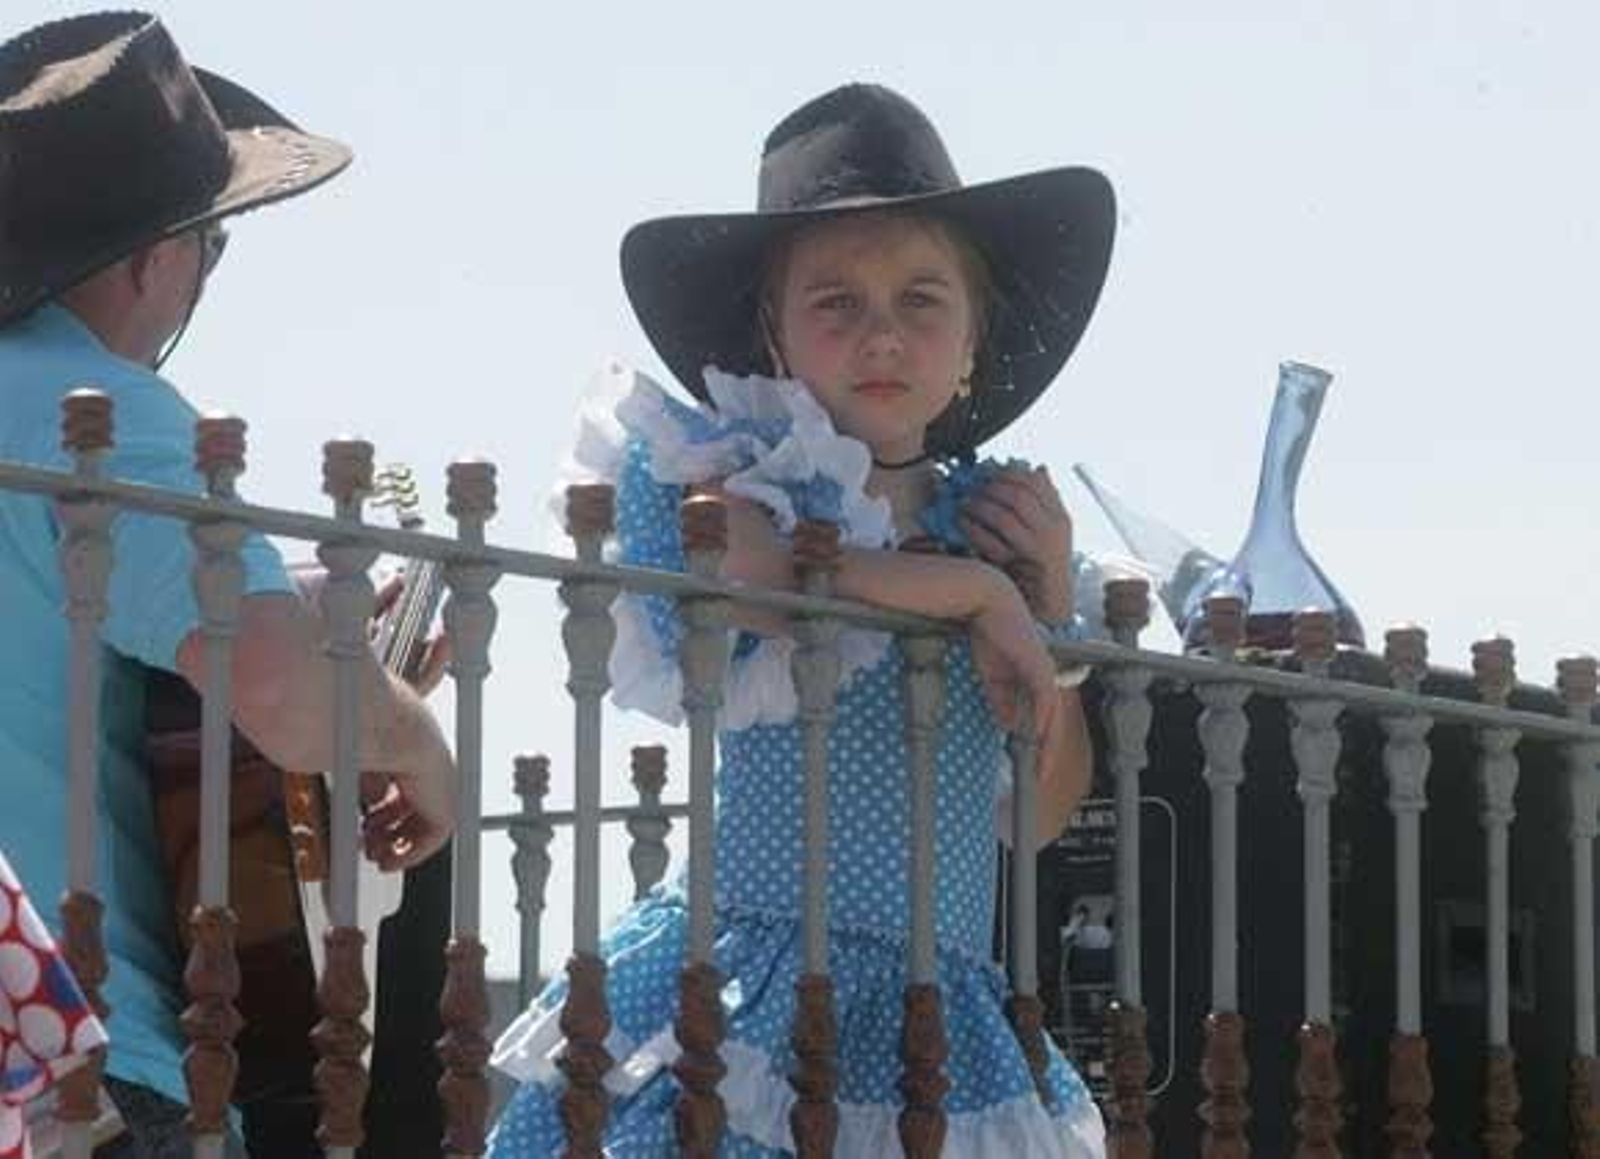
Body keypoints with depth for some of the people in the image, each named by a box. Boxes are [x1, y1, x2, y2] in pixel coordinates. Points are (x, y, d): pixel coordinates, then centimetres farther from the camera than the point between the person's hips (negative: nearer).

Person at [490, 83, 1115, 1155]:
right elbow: (729, 559, -30)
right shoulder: (750, 484, -1)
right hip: (754, 979, -5)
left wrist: (1049, 606, 3)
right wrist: (975, 589, -19)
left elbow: (1047, 810, 15)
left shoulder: (992, 518, 13)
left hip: (938, 1007, 5)